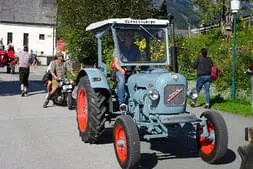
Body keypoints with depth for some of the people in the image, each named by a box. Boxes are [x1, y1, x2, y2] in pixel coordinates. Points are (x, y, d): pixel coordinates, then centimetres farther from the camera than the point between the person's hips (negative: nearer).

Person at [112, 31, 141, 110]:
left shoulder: (135, 48, 12)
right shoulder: (119, 46, 1)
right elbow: (116, 63, -3)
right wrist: (122, 70, -21)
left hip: (132, 71, 3)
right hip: (120, 70, -3)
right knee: (122, 80, -36)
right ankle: (121, 102, -38)